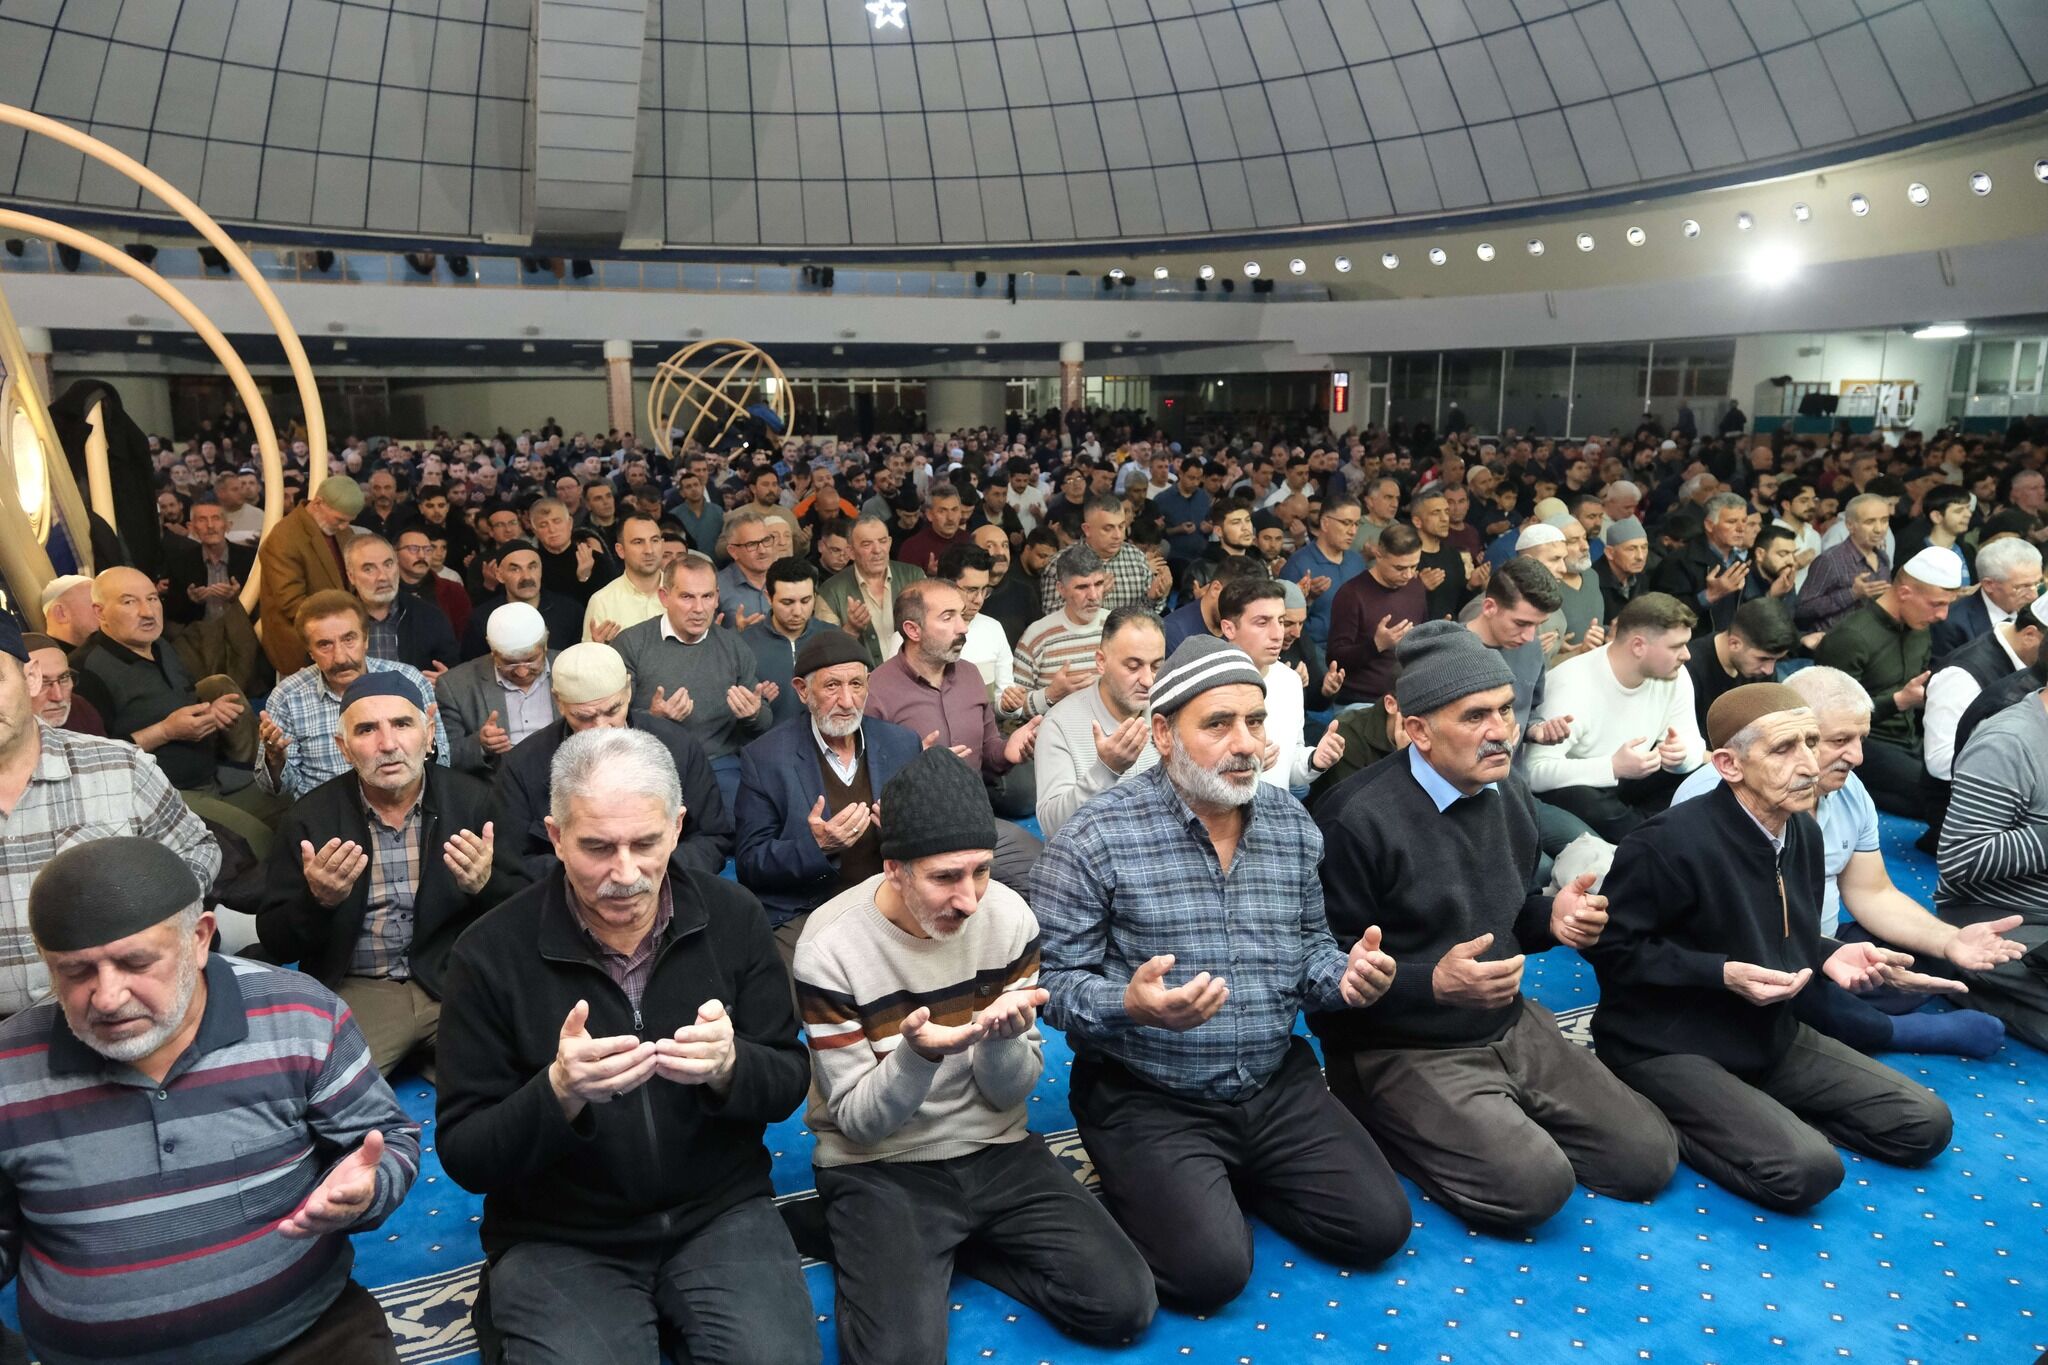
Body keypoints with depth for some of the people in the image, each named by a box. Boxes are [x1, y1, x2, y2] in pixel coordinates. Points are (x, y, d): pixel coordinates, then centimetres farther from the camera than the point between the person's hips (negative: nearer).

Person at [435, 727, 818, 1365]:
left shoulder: (732, 917, -5)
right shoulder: (490, 953, -11)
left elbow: (790, 1081, -1)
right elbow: (462, 1155, -8)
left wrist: (730, 1068, -24)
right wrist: (558, 1095, -28)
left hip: (720, 1212, 1)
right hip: (558, 1239, -1)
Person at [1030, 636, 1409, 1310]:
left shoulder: (1292, 823, 2)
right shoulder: (1095, 839, -16)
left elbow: (1309, 942, 13)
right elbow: (1053, 978, -12)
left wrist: (1343, 974, -10)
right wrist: (1128, 1005, -32)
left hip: (1277, 1084, 6)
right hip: (1148, 1101, -5)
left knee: (1379, 1226, 0)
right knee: (1211, 1270, -19)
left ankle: (1224, 1180, 23)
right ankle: (1141, 1188, 14)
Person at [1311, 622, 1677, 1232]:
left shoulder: (1513, 796, 5)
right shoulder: (1358, 818, -21)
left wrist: (1554, 917, -4)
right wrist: (1433, 982, -30)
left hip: (1513, 1027, 8)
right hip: (1402, 1050, -8)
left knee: (1649, 1157, 2)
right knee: (1535, 1183, -24)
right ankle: (1401, 1132, 4)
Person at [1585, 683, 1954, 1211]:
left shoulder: (1803, 832, 3)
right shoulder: (1670, 841, -24)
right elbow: (1611, 946, -18)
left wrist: (1829, 956, -4)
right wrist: (1723, 973, -25)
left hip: (1772, 1035, 9)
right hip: (1671, 1050, -8)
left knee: (1925, 1125, 6)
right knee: (1808, 1169, -25)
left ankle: (1762, 1111, 12)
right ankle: (1666, 1121, -3)